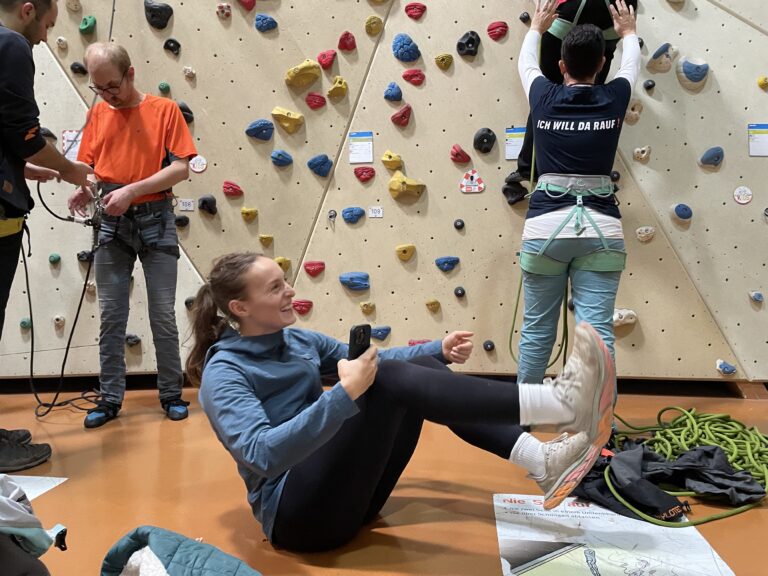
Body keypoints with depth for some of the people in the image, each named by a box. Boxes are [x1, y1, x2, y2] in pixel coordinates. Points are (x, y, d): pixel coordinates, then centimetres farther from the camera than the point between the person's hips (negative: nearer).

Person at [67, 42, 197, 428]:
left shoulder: (165, 109, -2)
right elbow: (86, 164, 11)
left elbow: (182, 167, -10)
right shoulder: (97, 114, 10)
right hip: (112, 224, 3)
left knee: (163, 316, 3)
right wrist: (82, 189, -12)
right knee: (111, 316, 6)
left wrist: (132, 190, -18)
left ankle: (172, 394, 17)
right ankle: (110, 399, 16)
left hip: (156, 222, -3)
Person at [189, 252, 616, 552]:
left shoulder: (297, 340, 9)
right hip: (295, 511, -8)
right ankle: (561, 402, -35)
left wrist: (439, 351, 5)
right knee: (388, 380, -27)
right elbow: (261, 454, -29)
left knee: (422, 369, -5)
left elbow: (369, 363, 19)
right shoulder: (223, 373, -12)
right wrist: (344, 395, -36)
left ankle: (542, 462, -16)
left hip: (343, 489, 8)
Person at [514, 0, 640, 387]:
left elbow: (525, 63, 27)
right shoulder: (613, 99, 4)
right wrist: (628, 32, 48)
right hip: (601, 228, 0)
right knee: (597, 331, 0)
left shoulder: (543, 98, 4)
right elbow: (631, 64, 28)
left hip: (545, 226, 0)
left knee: (537, 329, 10)